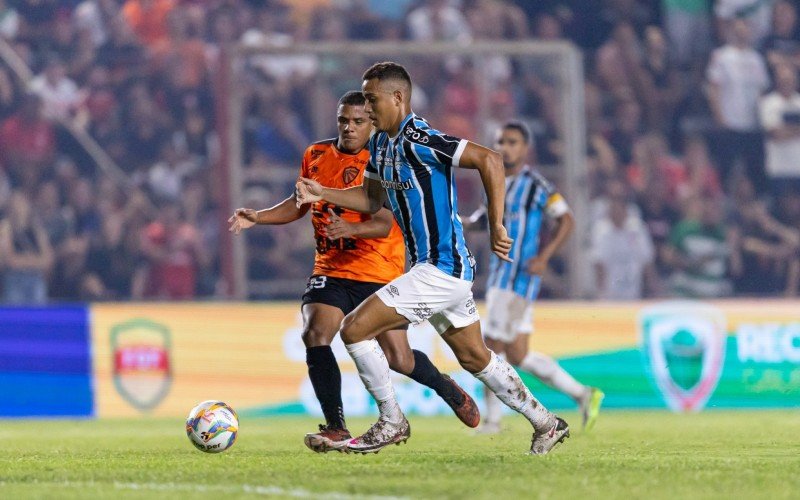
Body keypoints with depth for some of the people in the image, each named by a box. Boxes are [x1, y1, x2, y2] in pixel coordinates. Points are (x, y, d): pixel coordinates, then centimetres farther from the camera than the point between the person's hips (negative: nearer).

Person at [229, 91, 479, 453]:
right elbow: (300, 204, 21)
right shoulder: (316, 156, 5)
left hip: (380, 273, -4)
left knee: (399, 359, -3)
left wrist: (349, 228, -42)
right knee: (315, 336, -21)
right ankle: (337, 430, -16)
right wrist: (258, 217, 6)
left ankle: (448, 390, 30)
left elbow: (384, 225, -22)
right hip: (331, 269, 4)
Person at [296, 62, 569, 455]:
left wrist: (496, 225, -25)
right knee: (475, 359, 19)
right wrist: (322, 194, 9)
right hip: (449, 270, 10)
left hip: (441, 270, -10)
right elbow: (372, 199, 23)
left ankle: (391, 423, 3)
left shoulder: (419, 140, -19)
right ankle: (546, 425, 29)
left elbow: (489, 159, -25)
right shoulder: (380, 143, 10)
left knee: (354, 329, -10)